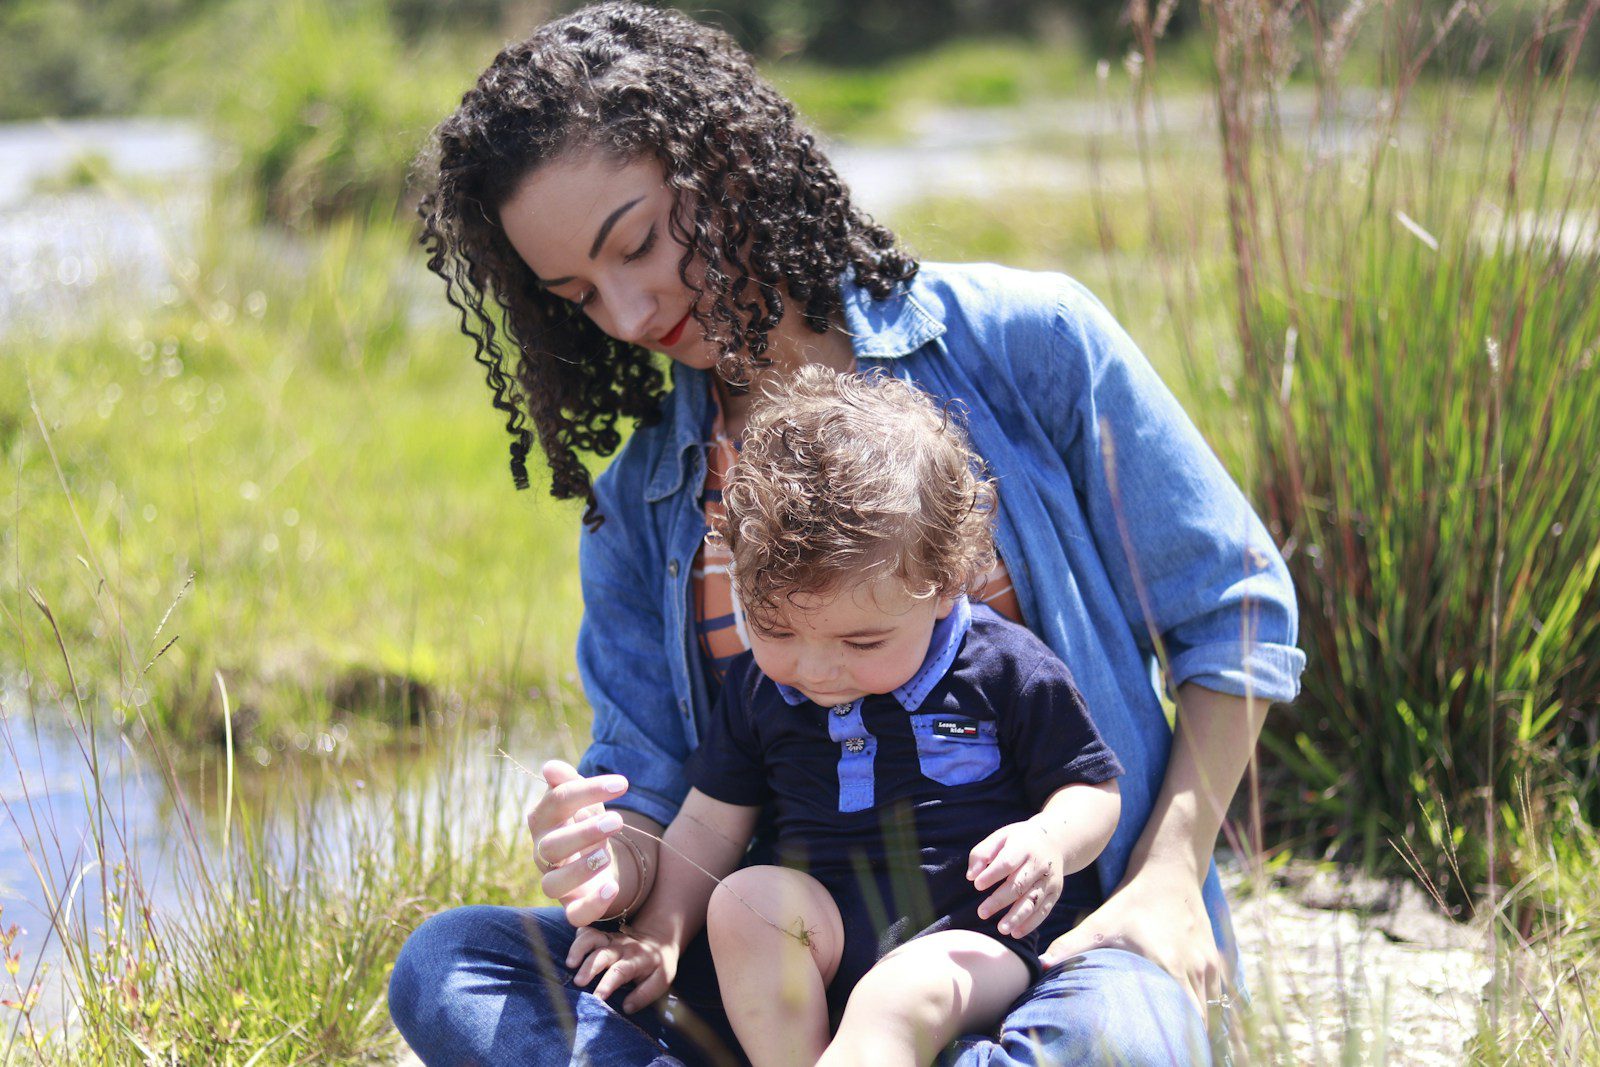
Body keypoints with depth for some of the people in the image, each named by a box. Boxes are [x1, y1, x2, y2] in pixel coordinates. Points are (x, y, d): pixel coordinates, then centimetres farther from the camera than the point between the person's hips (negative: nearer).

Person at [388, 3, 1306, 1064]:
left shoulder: (1021, 338, -1)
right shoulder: (635, 505, 10)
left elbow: (1234, 613, 3)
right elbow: (652, 786, 7)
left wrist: (1168, 878, -9)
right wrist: (623, 861, -19)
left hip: (1064, 946, -3)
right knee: (445, 968, -19)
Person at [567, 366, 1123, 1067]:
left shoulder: (1006, 673, -3)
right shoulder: (756, 687, 9)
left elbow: (1093, 790, 6)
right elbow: (710, 826, 17)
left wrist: (1050, 843, -16)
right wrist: (660, 933, 5)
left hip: (981, 929, -4)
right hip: (828, 931, 5)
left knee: (896, 999, -35)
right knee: (743, 901, -26)